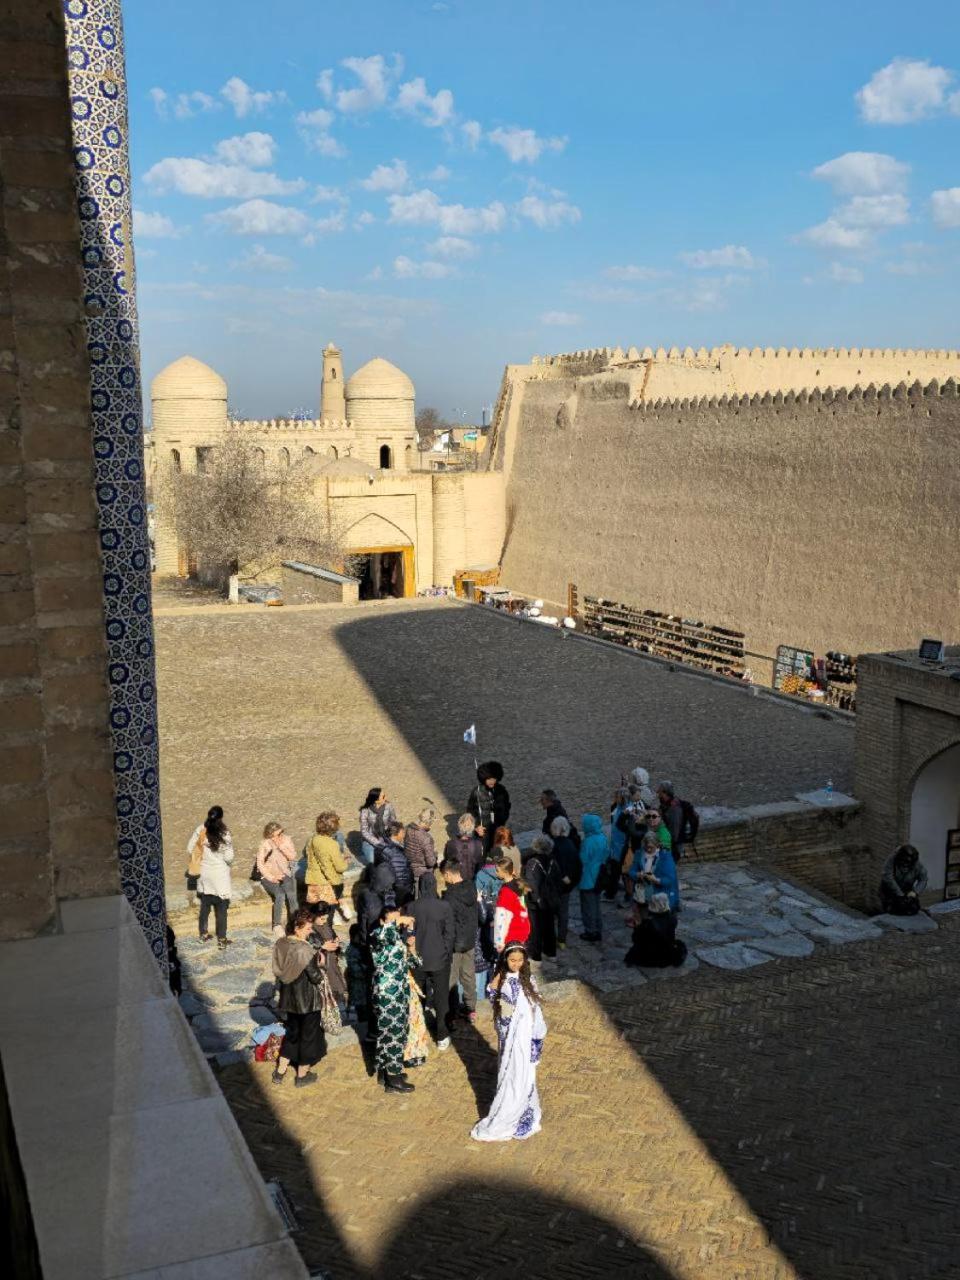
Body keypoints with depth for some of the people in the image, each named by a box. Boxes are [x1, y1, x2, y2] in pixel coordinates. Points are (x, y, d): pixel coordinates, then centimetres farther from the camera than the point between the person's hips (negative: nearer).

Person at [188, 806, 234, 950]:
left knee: (205, 906, 20)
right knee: (221, 909, 6)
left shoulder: (201, 830, -8)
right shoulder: (224, 834, -20)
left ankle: (203, 934, 32)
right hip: (219, 876, -4)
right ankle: (222, 940, 12)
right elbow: (229, 857, -18)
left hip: (204, 874, 4)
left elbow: (190, 849, -1)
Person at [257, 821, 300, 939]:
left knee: (291, 894, -28)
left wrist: (282, 847, -17)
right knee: (280, 895, -30)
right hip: (269, 876, -2)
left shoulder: (286, 839, 1)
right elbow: (260, 864, -8)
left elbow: (294, 857, -3)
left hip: (285, 874, 2)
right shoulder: (264, 844, -4)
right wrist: (271, 877, -18)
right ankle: (277, 927, -25)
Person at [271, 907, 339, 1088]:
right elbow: (316, 977, -23)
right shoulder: (304, 949, -28)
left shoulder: (281, 944, -4)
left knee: (292, 1032, 24)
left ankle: (279, 1072, 31)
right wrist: (321, 965, -5)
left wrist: (321, 950, 8)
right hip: (308, 1000, -7)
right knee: (308, 1035, 13)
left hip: (290, 997, 7)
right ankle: (302, 1075, 27)